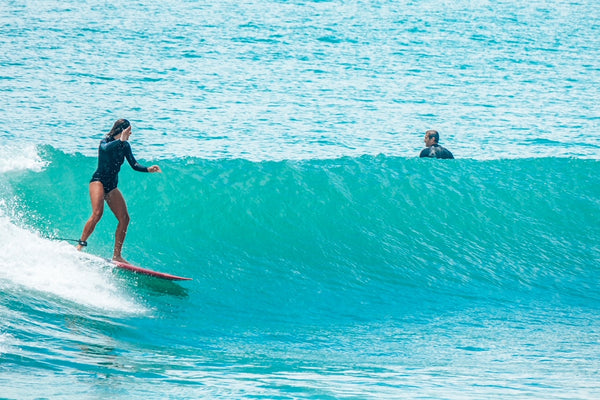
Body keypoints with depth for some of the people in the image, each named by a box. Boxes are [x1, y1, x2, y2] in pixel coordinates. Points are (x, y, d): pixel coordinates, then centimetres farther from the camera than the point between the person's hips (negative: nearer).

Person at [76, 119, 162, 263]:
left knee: (124, 218, -1)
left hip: (112, 186, 7)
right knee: (97, 213, -28)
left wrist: (148, 169, -11)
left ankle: (117, 255, 5)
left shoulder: (125, 146, 9)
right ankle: (81, 244, -20)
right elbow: (106, 148, -34)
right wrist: (120, 140, -50)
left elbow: (134, 164, 7)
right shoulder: (106, 141, -10)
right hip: (98, 181, -7)